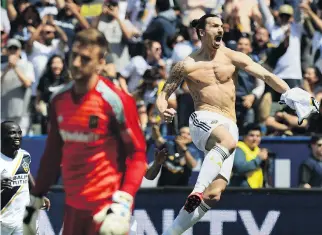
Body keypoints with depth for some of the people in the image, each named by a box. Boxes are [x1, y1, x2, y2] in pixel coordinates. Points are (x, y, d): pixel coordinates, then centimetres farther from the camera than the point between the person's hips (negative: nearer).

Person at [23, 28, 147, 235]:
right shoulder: (60, 100, 8)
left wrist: (123, 204, -20)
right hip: (73, 206, 7)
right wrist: (35, 201, 18)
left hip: (106, 208, -7)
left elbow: (137, 155, -10)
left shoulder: (116, 101, -12)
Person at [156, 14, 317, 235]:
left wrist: (290, 93, -14)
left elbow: (266, 75, 1)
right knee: (228, 141, -41)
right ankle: (197, 190, -48)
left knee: (214, 193, -12)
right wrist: (163, 110, -15)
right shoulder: (187, 65, 4)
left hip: (229, 126, 3)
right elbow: (164, 93, 8)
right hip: (203, 120, -3)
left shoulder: (232, 58, 7)